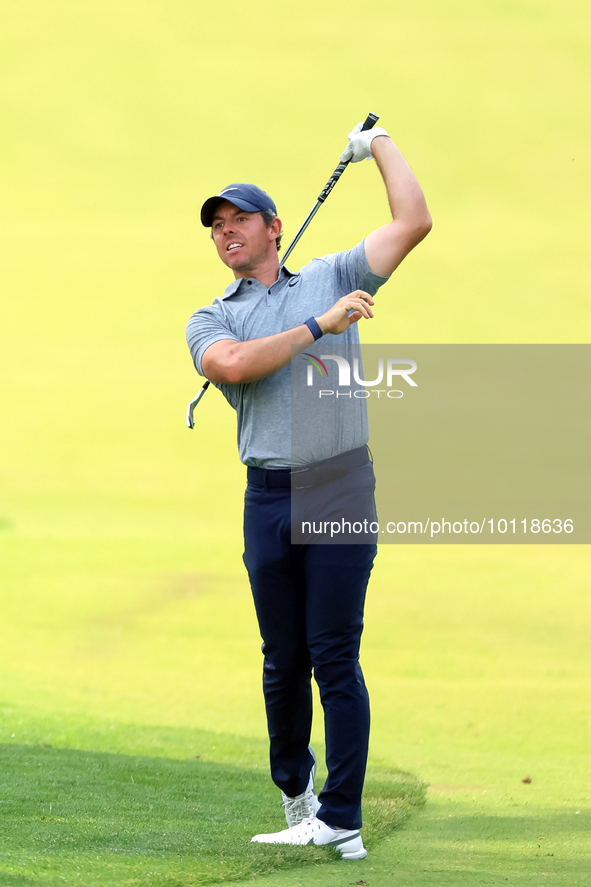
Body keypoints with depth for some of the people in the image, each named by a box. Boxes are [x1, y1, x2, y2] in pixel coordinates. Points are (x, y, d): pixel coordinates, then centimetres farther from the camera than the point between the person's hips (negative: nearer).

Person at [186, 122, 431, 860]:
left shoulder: (332, 278, 14)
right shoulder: (210, 320, 13)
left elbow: (414, 223, 9)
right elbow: (234, 364, -10)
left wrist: (380, 146, 15)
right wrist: (318, 326, -10)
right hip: (269, 494, 2)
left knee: (335, 657, -7)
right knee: (284, 660, 5)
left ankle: (341, 821, -6)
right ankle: (294, 791, 25)